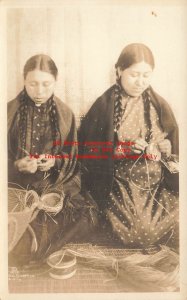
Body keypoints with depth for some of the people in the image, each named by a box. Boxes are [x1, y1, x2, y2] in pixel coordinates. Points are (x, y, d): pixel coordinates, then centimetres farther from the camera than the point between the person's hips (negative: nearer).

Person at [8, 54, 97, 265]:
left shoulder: (65, 114, 5)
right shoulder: (10, 112, 2)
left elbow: (71, 157, 7)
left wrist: (55, 161, -15)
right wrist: (18, 165, -18)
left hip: (55, 181, 2)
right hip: (18, 182, -1)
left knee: (86, 215, -23)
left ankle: (28, 249, -5)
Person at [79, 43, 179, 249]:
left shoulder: (160, 106, 6)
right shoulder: (104, 106, -4)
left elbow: (173, 149, 11)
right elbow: (88, 151, -3)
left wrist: (161, 150, -12)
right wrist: (123, 149, -16)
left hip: (157, 184, 4)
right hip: (118, 184, -3)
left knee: (175, 228, -17)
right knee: (135, 234, -22)